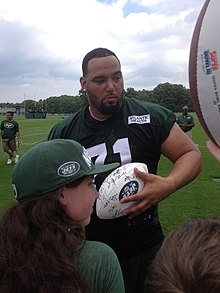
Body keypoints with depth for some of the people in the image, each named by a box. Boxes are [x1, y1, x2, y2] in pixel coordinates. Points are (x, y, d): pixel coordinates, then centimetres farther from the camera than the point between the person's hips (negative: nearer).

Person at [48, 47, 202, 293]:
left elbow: (191, 154, -5)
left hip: (147, 247, -1)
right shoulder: (63, 133, -3)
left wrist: (168, 185, -25)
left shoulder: (151, 117, -10)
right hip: (90, 250, 2)